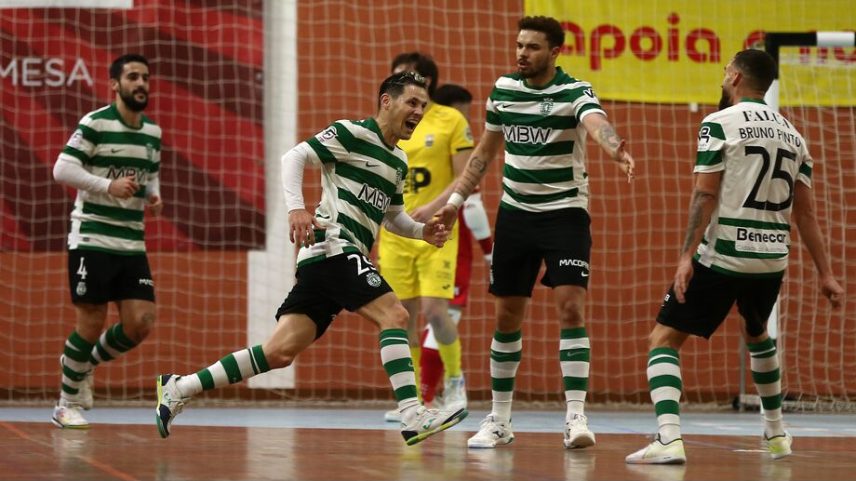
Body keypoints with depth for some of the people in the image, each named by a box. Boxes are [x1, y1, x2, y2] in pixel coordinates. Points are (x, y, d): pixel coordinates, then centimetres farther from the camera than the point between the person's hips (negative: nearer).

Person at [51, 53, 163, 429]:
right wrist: (108, 186, -23)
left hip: (132, 243, 6)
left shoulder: (153, 132, 12)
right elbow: (62, 169, -14)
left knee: (140, 324, -3)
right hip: (92, 239, -6)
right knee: (92, 322, -4)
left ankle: (84, 363, 23)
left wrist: (154, 197, 4)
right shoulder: (95, 124, -8)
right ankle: (67, 403, 12)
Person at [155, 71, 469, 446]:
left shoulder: (399, 162, 22)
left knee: (281, 351, 1)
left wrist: (422, 231, 13)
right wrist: (296, 207, -23)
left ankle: (179, 389, 4)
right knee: (394, 315, -19)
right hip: (333, 247, -8)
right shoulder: (352, 133, -3)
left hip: (336, 260, 8)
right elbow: (294, 157, -9)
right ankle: (412, 416, -23)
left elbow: (392, 216, 32)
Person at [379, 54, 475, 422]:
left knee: (434, 310, -13)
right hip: (394, 235, 4)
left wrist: (434, 207, -21)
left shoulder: (451, 121, -2)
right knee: (403, 317, 2)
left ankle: (455, 380, 10)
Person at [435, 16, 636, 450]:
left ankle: (575, 416, -15)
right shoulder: (503, 88, 3)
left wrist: (615, 150, -57)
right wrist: (457, 199, 12)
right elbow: (485, 151, 15)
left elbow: (597, 124, -35)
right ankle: (499, 421, 18)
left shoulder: (575, 92, -12)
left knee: (571, 307, -16)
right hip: (514, 214, 4)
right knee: (506, 316, 7)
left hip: (565, 213, -4)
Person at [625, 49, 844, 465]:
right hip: (772, 259, 6)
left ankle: (668, 439, -22)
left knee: (664, 339, -2)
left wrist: (687, 255, -17)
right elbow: (805, 213, 12)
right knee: (756, 333, 33)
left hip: (723, 257, -6)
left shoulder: (720, 123, -5)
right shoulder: (791, 133, 13)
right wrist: (825, 274, 13)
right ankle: (776, 434, 41)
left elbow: (705, 194, -14)